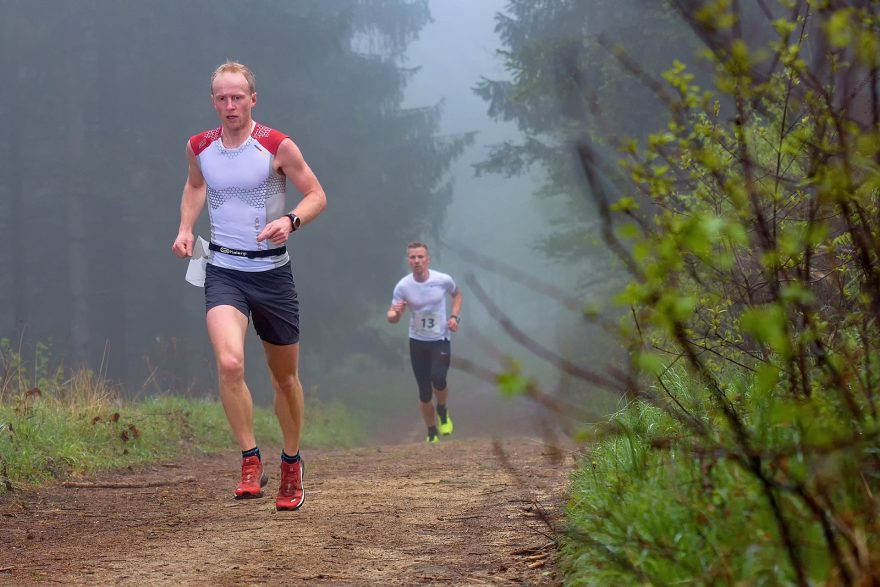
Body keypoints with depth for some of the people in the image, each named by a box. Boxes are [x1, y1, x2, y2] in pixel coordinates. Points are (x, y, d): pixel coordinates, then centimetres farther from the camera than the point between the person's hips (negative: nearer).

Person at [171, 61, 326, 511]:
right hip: (223, 271, 1)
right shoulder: (199, 147, 2)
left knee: (285, 376, 12)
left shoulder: (278, 147, -8)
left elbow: (317, 196, -1)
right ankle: (250, 463, -14)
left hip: (272, 271, -1)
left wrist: (290, 221, -21)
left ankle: (291, 464, 33)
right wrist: (186, 228, 8)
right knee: (229, 363, -25)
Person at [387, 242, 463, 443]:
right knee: (424, 392, 3)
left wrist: (454, 316, -4)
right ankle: (432, 434, 21)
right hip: (417, 341, 1)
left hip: (440, 340, -1)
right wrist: (395, 313, -34)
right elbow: (392, 318, -10)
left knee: (438, 379, -24)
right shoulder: (403, 286, -11)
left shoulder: (443, 280, -10)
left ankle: (443, 411, 8)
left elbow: (457, 294, 13)